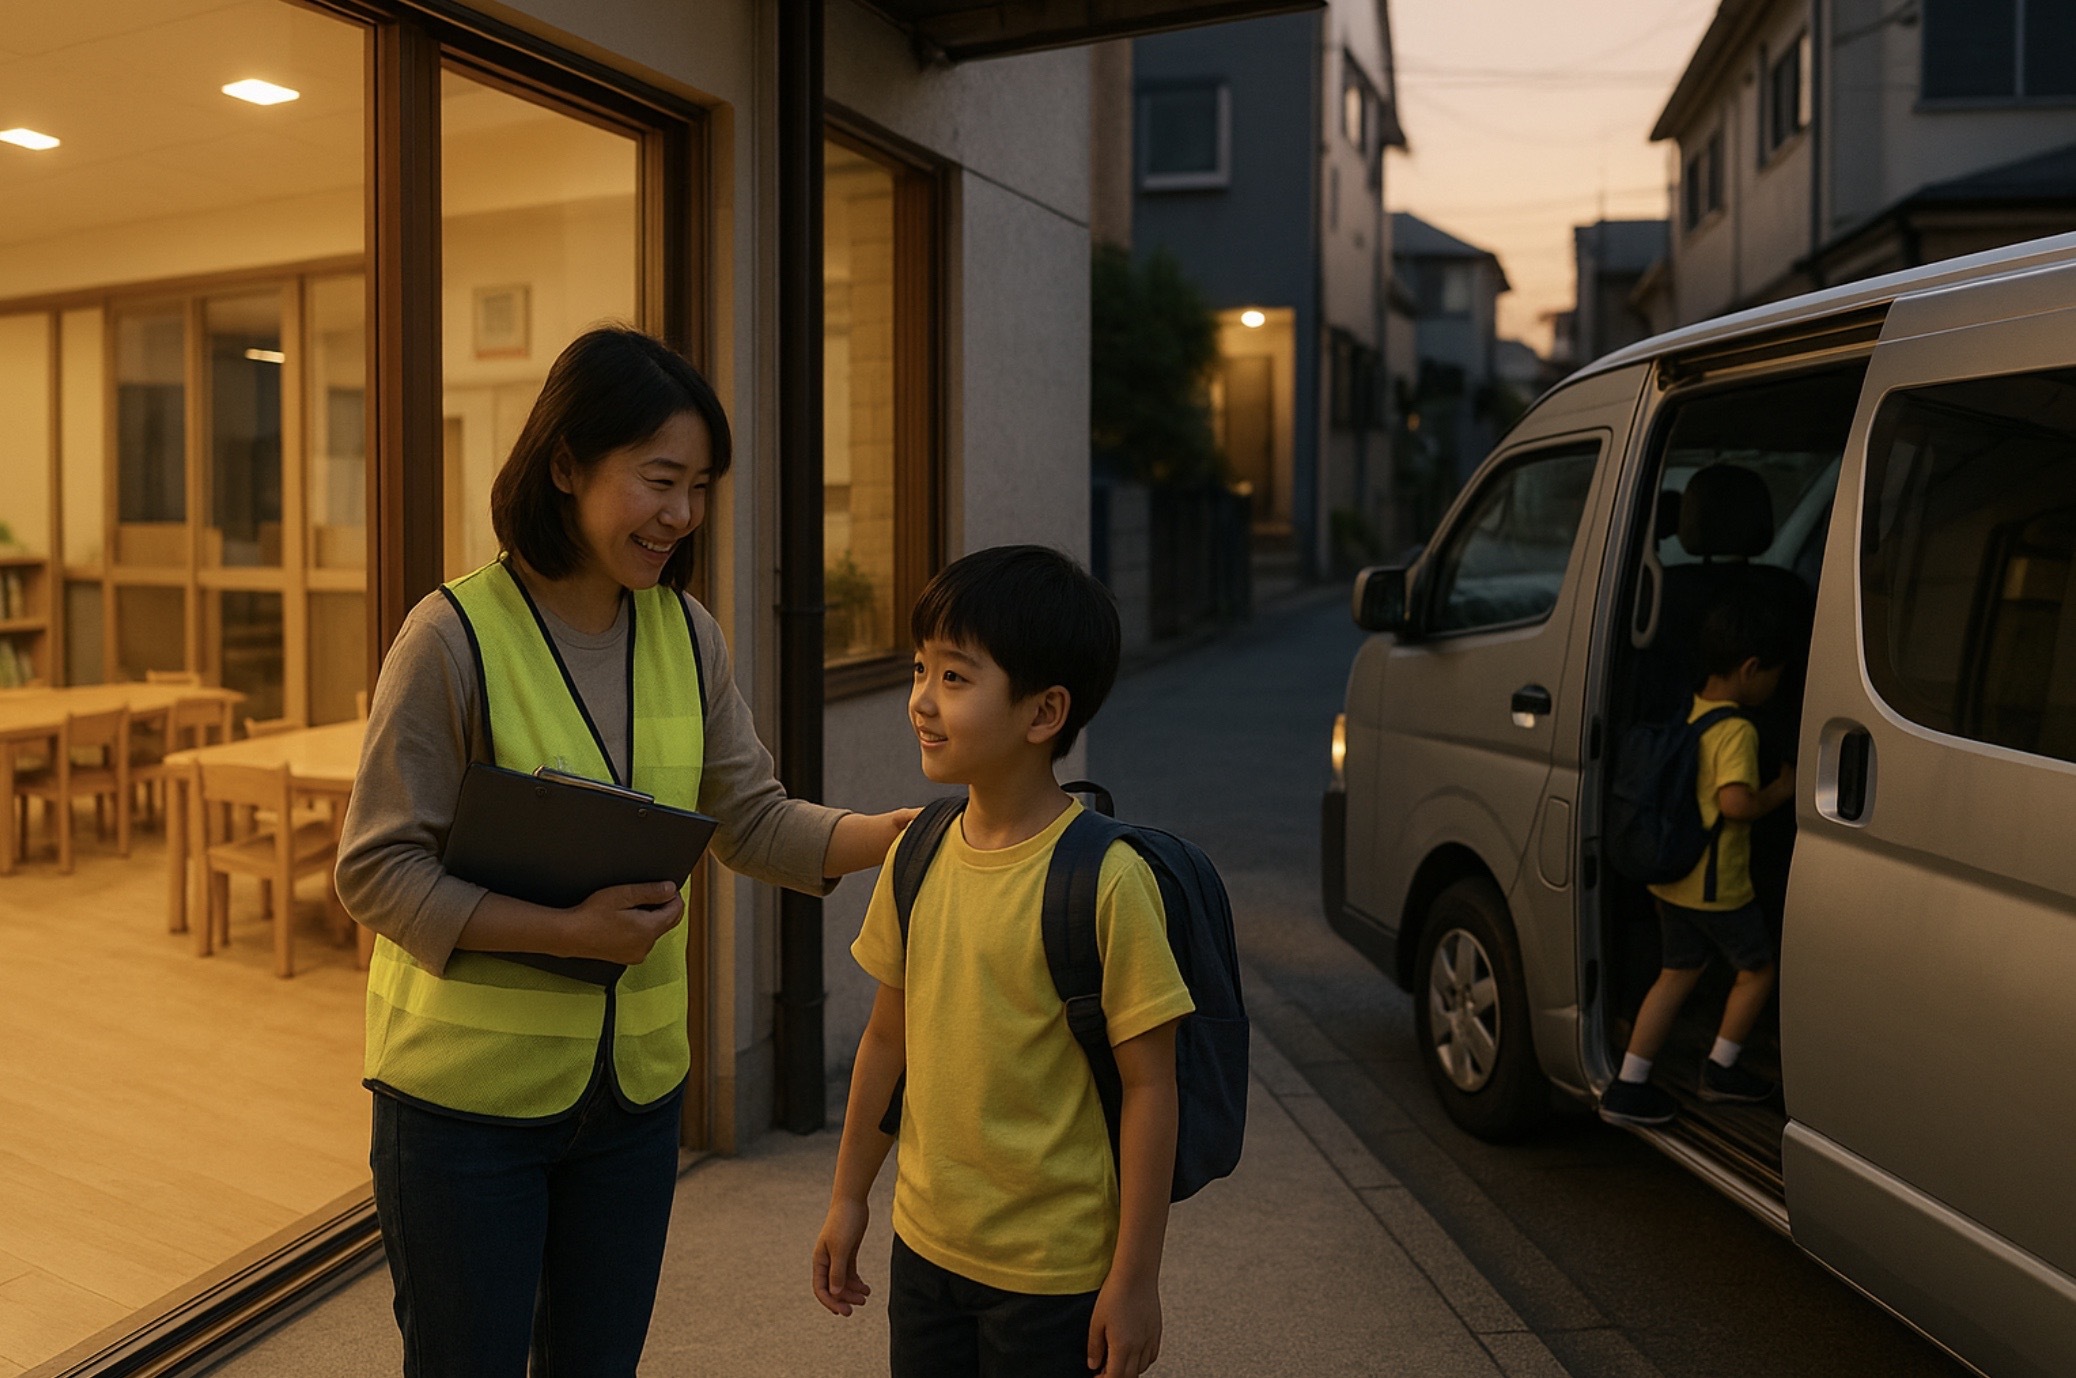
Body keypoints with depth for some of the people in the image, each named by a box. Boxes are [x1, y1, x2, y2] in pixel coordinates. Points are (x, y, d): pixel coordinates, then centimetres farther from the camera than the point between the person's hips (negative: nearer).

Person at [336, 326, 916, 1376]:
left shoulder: (687, 635, 0)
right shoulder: (455, 636, -17)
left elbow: (752, 819, 3)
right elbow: (378, 872, -16)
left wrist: (897, 831, -13)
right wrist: (570, 930, -26)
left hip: (636, 1088, 5)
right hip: (469, 1097, -5)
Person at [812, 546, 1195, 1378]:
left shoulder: (1105, 879, -20)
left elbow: (1148, 1085, -15)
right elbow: (889, 1036, 8)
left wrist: (1135, 1279, -12)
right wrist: (848, 1199, 14)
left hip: (1053, 1275, -5)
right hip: (925, 1246, 5)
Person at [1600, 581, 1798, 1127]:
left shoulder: (1688, 714, 6)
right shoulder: (1737, 730, -20)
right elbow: (1735, 802, -32)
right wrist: (1779, 791, -15)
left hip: (1672, 876, 8)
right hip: (1717, 886, -8)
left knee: (1676, 976, 14)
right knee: (1758, 969, 15)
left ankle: (1626, 1086, 13)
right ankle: (1720, 1070, 26)